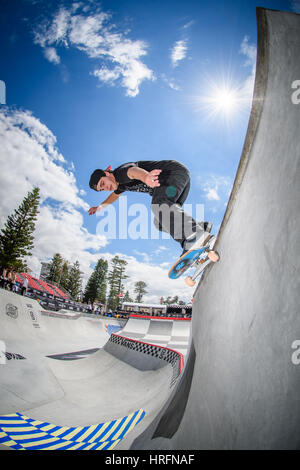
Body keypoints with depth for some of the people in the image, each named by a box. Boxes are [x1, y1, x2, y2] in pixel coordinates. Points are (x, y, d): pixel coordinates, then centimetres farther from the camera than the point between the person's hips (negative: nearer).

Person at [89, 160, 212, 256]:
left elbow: (133, 171, -41)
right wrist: (100, 206, 51)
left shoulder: (121, 171, -14)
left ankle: (196, 234, -56)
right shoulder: (120, 184, 16)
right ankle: (201, 226, -13)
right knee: (160, 223, 0)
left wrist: (146, 177, -63)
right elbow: (115, 195, 42)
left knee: (158, 204, -34)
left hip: (176, 170, -9)